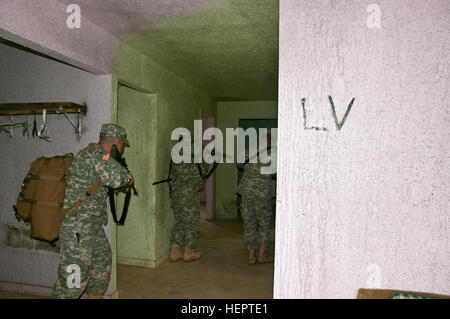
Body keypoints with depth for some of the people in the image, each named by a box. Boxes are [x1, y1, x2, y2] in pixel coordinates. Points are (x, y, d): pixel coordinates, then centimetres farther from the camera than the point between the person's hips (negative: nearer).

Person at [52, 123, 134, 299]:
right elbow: (117, 178, -29)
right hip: (77, 228, -10)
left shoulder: (97, 153, 13)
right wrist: (129, 178, -7)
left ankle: (95, 295, 37)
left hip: (94, 225, 10)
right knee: (74, 277, -3)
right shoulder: (96, 153, -18)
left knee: (102, 262, 21)